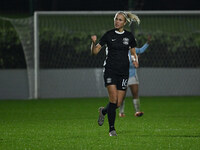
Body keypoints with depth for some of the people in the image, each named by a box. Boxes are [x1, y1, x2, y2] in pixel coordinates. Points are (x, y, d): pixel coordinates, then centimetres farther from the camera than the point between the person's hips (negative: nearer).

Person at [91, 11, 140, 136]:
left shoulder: (129, 36, 5)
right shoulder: (109, 35, -1)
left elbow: (133, 52, 16)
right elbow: (95, 51, -3)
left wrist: (135, 60, -5)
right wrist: (94, 42, -23)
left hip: (123, 72, 3)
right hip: (110, 70, -3)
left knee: (118, 103, 1)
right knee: (113, 98, -17)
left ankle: (103, 111, 34)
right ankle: (112, 129, -7)